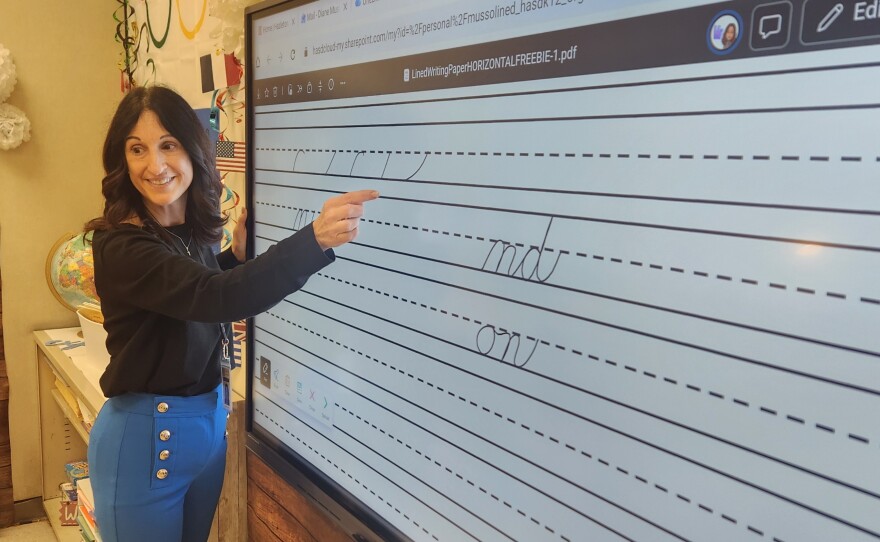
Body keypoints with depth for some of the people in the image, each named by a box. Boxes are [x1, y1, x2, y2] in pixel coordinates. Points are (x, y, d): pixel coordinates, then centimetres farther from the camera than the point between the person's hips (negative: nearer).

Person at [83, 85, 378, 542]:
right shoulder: (120, 245, -23)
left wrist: (238, 254, -2)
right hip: (145, 436, -7)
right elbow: (218, 297, -39)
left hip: (209, 422, 7)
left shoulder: (194, 230, 0)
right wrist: (315, 238, -51)